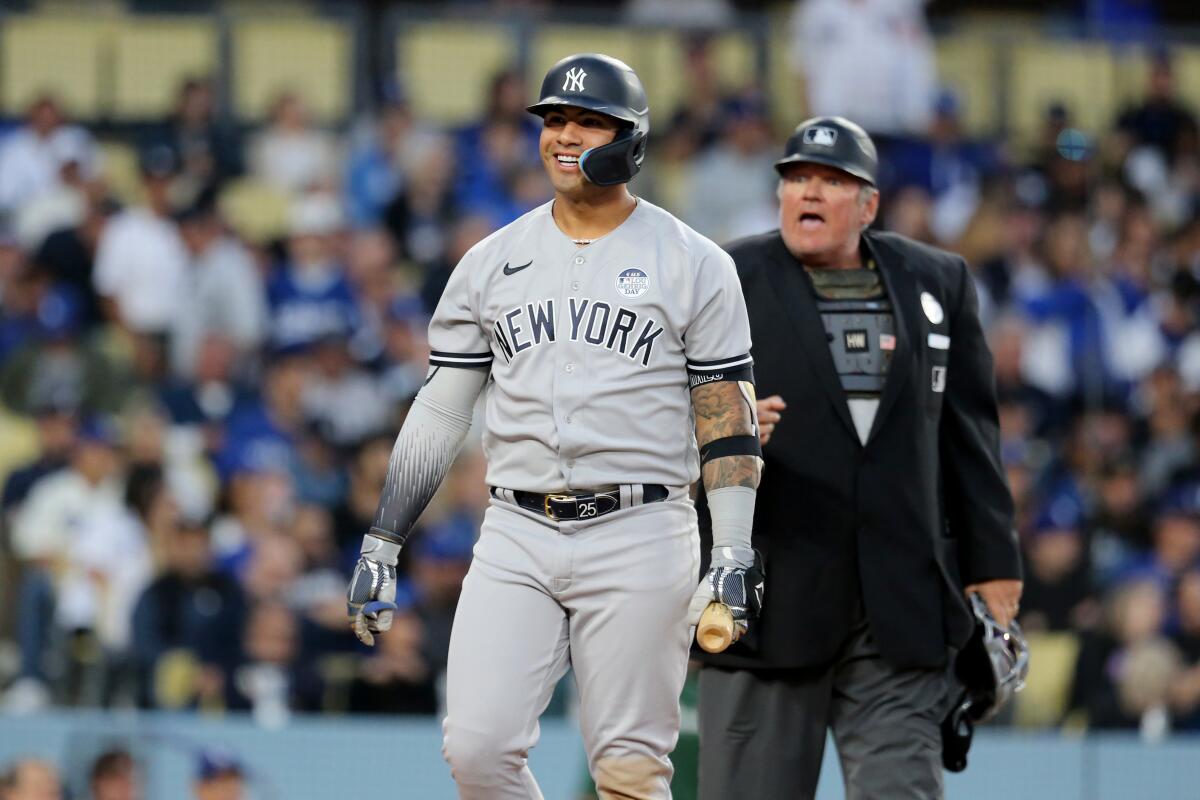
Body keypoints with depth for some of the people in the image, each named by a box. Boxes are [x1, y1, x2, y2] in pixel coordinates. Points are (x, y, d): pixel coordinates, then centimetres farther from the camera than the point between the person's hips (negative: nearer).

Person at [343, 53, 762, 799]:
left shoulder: (692, 263, 1)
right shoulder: (492, 262, 11)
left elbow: (726, 414, 0)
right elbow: (439, 411, 12)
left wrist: (735, 557, -8)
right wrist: (381, 544, 7)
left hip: (637, 538, -3)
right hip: (517, 540, 3)